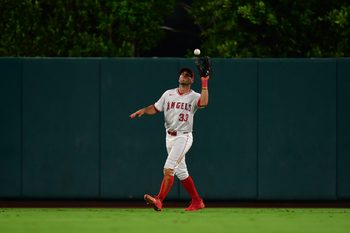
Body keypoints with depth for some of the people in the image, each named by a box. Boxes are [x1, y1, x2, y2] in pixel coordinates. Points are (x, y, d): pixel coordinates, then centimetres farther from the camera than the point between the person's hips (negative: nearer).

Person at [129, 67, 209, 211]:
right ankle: (197, 202, 21)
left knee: (168, 168, -20)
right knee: (181, 172, 11)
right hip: (170, 138, 6)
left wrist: (204, 83, -24)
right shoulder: (169, 94, 12)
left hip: (183, 137, -6)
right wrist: (143, 110, -4)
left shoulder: (194, 97, -4)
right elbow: (155, 108, 15)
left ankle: (159, 200, -29)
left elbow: (204, 103, -26)